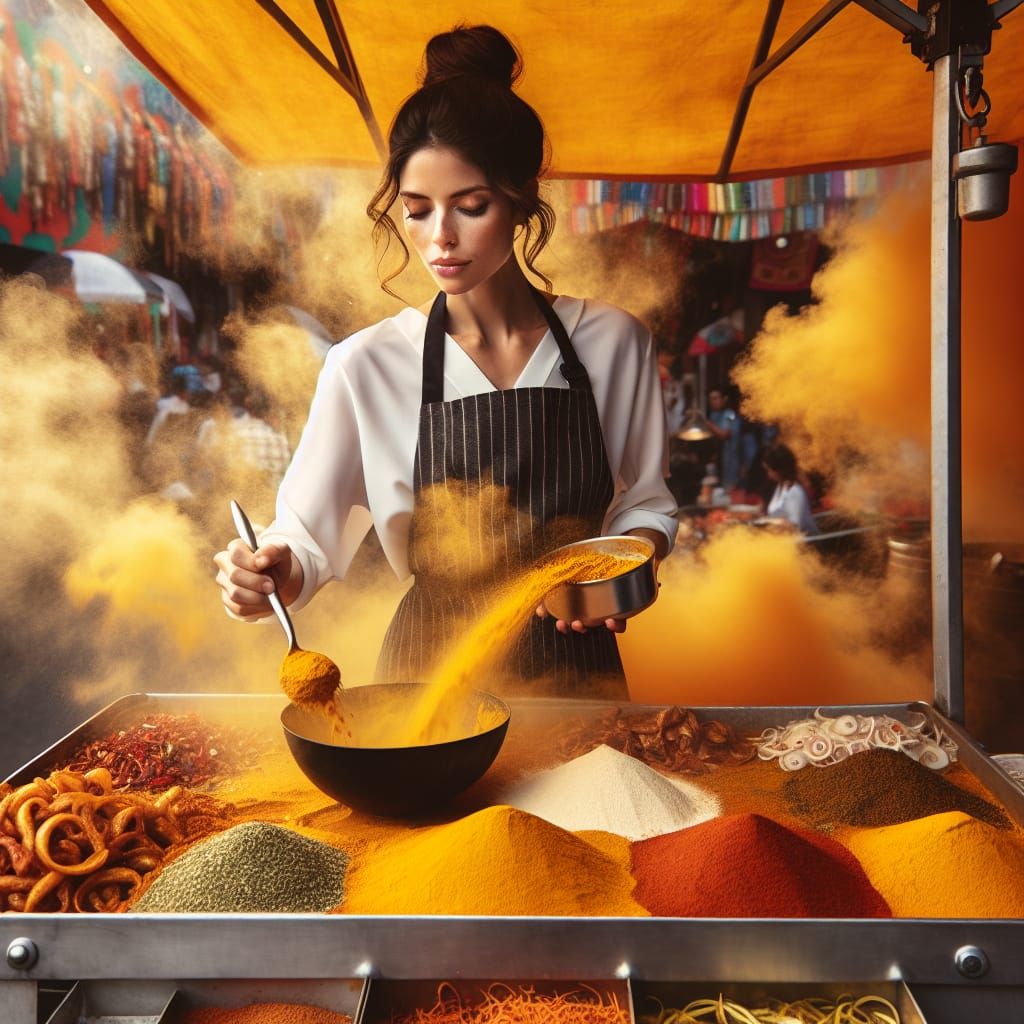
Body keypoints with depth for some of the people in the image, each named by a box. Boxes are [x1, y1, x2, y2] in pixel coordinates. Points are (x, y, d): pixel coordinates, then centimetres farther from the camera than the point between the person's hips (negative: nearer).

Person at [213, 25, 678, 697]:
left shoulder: (613, 343, -5)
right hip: (432, 679, -1)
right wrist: (274, 574, -26)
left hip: (576, 669, 2)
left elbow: (646, 503, 6)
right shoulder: (367, 366, -10)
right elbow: (307, 536, -6)